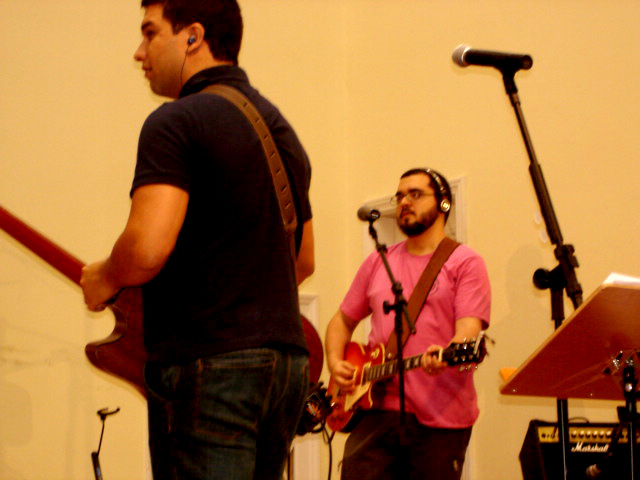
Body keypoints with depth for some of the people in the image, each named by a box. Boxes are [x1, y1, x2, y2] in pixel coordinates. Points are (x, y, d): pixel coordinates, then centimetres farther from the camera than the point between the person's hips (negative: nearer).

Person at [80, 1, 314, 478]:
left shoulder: (176, 122, -9)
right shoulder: (282, 129, 18)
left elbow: (148, 247, -22)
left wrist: (104, 280, -3)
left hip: (210, 365, -9)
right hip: (287, 357, 9)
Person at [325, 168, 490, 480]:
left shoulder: (464, 263, 2)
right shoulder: (378, 263, 18)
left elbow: (470, 328, -11)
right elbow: (343, 320, 25)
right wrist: (335, 363, 6)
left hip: (441, 418, -4)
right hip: (378, 409, 4)